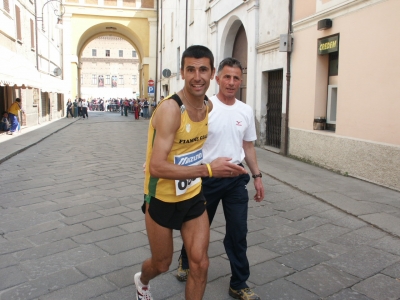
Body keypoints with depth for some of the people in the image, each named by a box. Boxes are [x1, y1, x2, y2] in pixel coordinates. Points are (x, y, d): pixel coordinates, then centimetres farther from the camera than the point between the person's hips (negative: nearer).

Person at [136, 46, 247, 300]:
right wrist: (208, 170, -36)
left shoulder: (209, 107, -2)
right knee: (162, 264, 17)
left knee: (200, 264, 4)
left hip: (194, 197, 5)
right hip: (163, 200, -5)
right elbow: (157, 167, -32)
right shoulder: (170, 109, -26)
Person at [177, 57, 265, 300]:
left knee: (238, 232, 7)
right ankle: (186, 262, 45)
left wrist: (257, 176, 11)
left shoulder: (246, 111, 4)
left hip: (236, 178, 3)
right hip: (207, 177, -3)